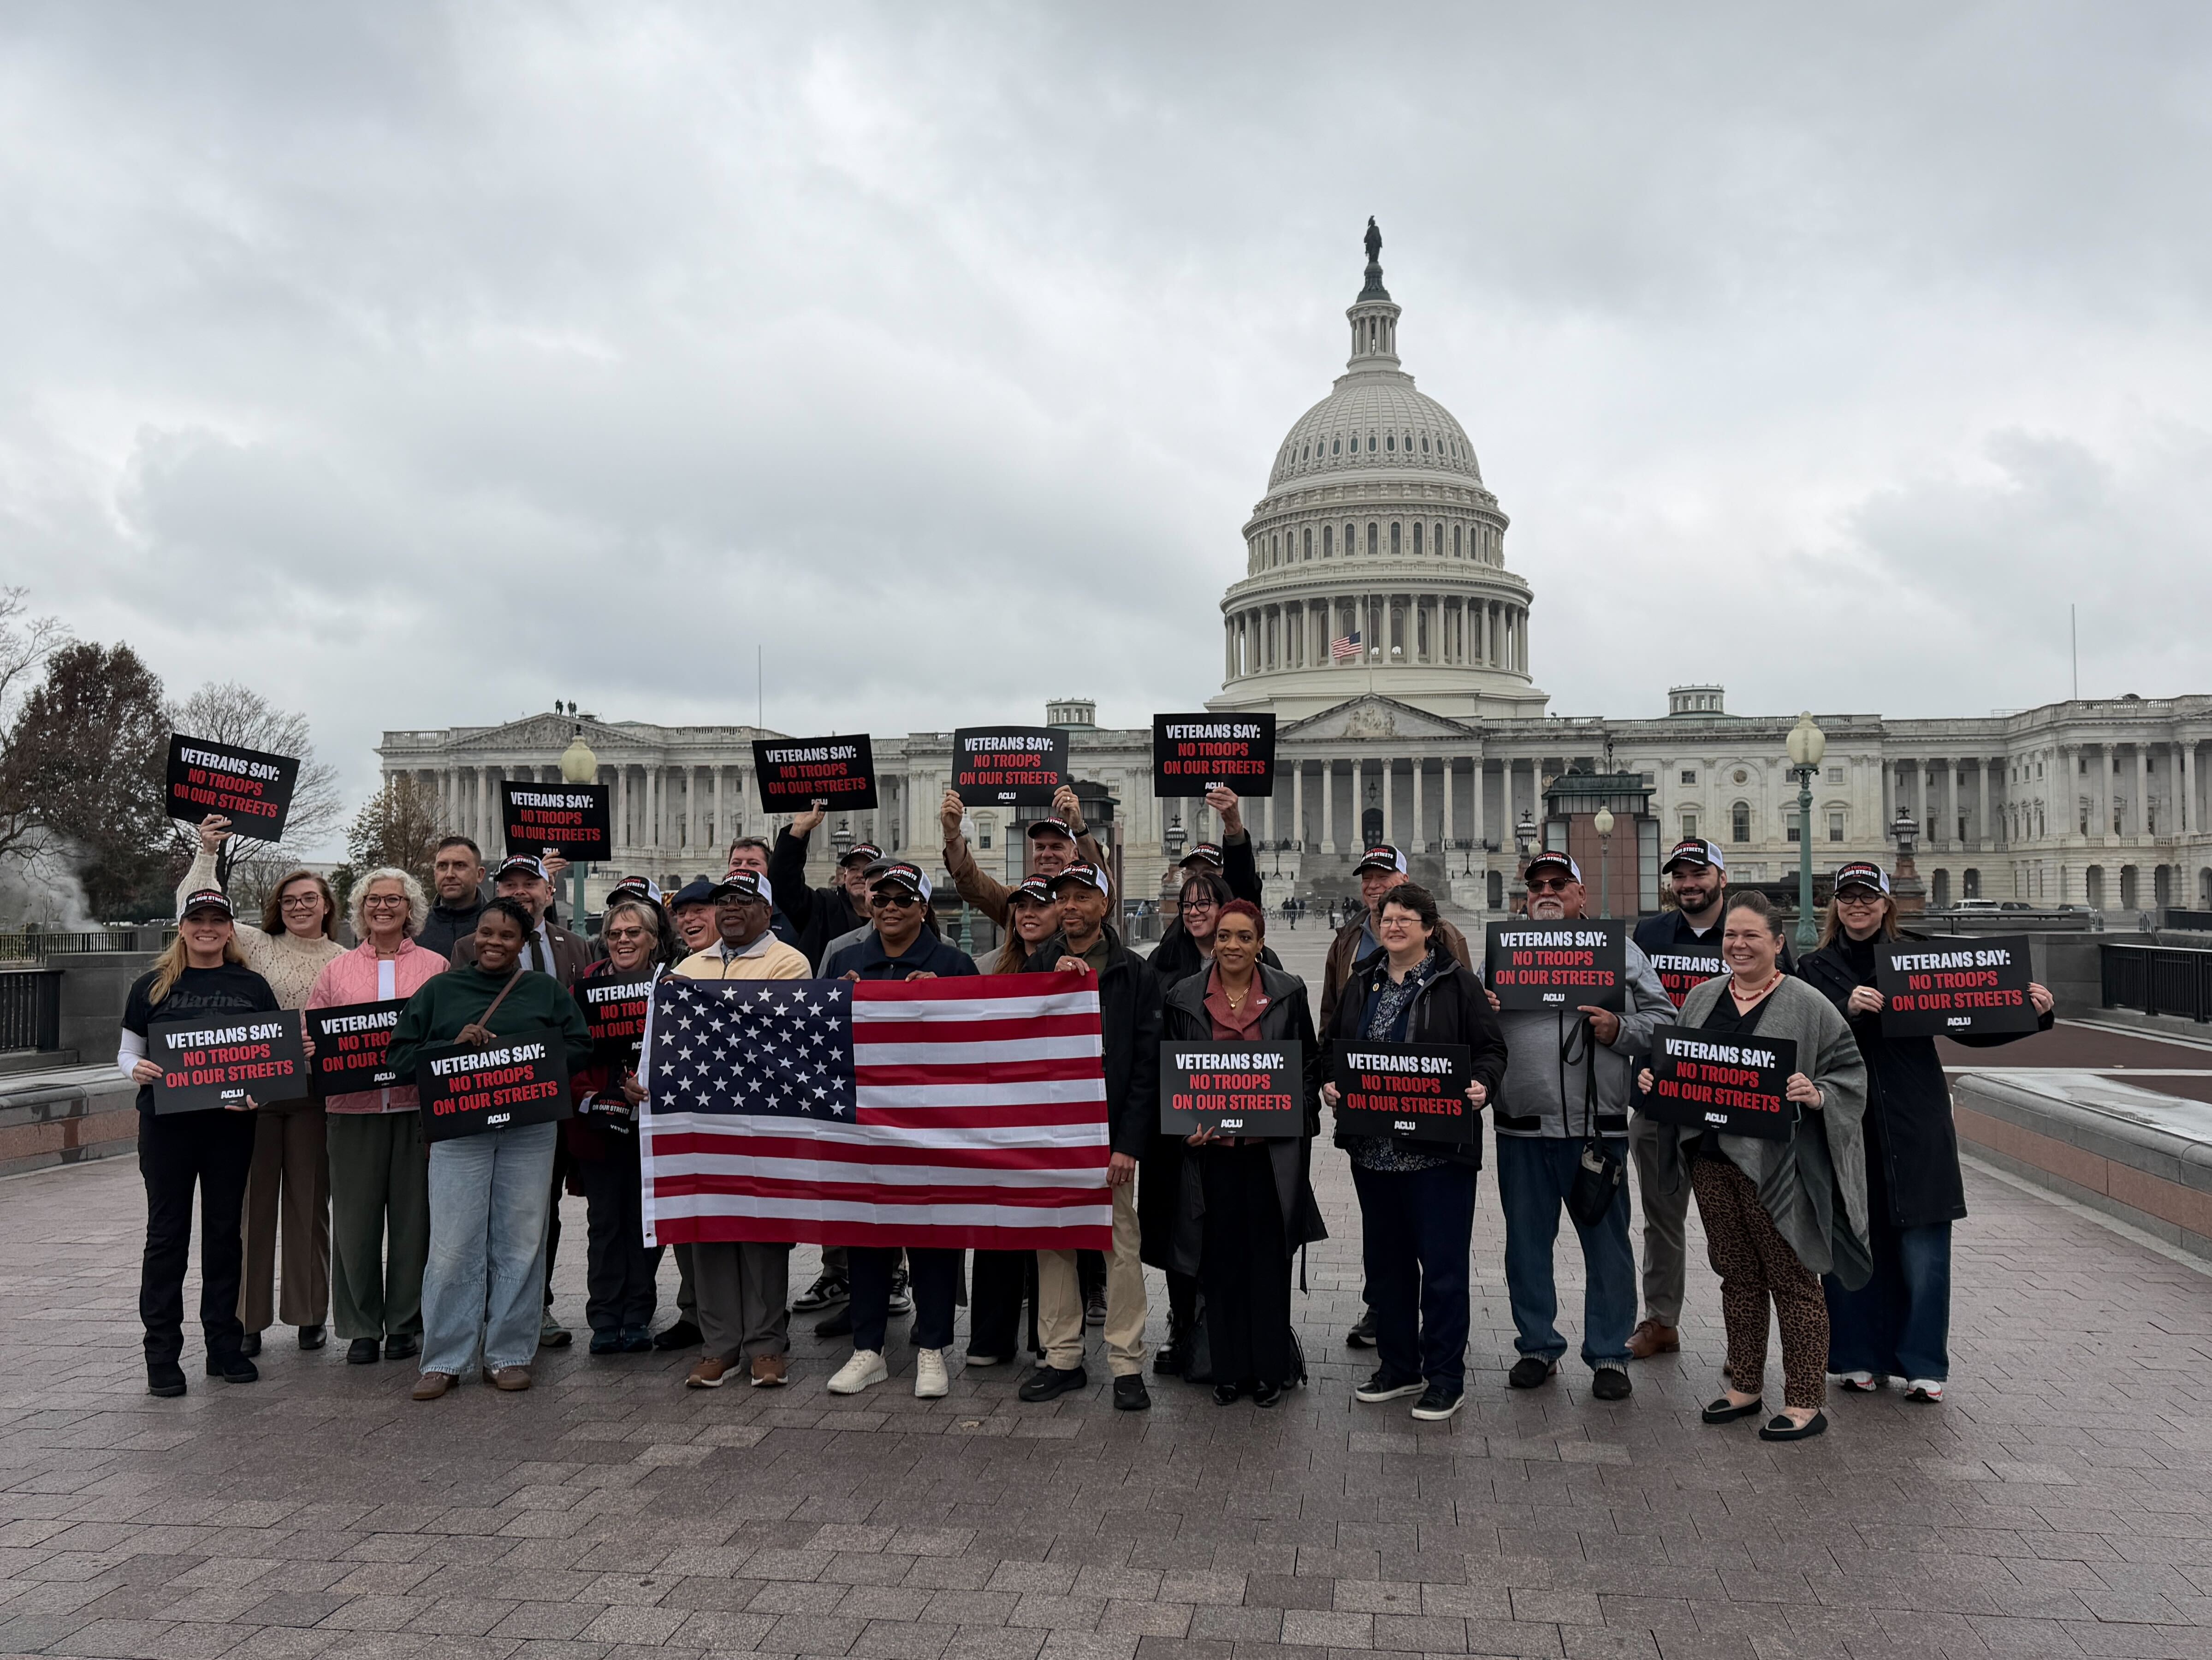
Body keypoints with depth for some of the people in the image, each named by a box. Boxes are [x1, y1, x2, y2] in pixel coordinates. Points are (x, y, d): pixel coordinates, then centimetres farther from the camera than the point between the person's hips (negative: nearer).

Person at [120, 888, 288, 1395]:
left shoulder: (252, 987, 6)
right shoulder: (151, 986, 5)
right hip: (167, 1124, -1)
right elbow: (127, 1051, 10)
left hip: (231, 1125, 1)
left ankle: (225, 1347, 17)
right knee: (167, 1232, 3)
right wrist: (136, 1069, -13)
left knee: (225, 1231, 8)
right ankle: (162, 1356, 9)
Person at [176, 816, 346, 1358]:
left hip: (313, 1092, 1)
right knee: (252, 1202, 3)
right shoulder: (257, 946, 6)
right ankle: (248, 1319, 12)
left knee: (309, 1203, 8)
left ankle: (310, 1315, 19)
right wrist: (207, 854, -4)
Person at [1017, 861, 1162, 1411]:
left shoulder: (1134, 973, 0)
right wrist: (1053, 984, -13)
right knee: (1053, 1243, 8)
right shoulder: (1038, 966, 8)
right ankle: (1062, 1358, 19)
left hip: (1109, 1133, -3)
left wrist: (1129, 1143, -12)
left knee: (1121, 1244, 0)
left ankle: (1127, 1364, 9)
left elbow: (1147, 1065, -4)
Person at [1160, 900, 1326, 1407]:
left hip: (1273, 1149, -1)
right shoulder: (1182, 998, 4)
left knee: (1270, 1260, 3)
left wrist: (1292, 1114, -6)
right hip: (1211, 1146, 1)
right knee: (1221, 1261, 6)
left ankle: (1270, 1370, 16)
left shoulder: (1288, 993, 4)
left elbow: (1311, 1065, 8)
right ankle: (1228, 1371, 18)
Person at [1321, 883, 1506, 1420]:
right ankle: (1397, 1367, 27)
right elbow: (1333, 1047, 18)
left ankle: (1446, 1379, 11)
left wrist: (1481, 1086, -21)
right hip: (1373, 1148, 6)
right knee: (1384, 1259, 13)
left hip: (1438, 1147, -5)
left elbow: (1491, 1048, -3)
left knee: (1442, 1262, 0)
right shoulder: (1362, 984, 13)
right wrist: (1329, 1082, -1)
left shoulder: (1456, 983, -2)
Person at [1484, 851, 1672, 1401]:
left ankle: (1608, 1355, 18)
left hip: (1597, 1127, -2)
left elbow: (1661, 1018, 4)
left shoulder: (1620, 951, 7)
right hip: (1522, 1128, 2)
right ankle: (1538, 1346, 25)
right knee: (1526, 1241, 10)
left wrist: (1619, 1031, -13)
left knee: (1607, 1242, 5)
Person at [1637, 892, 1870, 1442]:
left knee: (1792, 1281, 1)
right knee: (1737, 1275, 15)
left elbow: (1851, 1070, -4)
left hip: (1777, 1165, -5)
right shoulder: (1701, 998, 11)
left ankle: (1805, 1402, 11)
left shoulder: (1806, 1004, -5)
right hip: (1712, 1159, 5)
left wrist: (1817, 1095, -21)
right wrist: (1652, 1078, 1)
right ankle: (1745, 1387, 26)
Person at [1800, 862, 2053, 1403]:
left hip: (1914, 1126, -1)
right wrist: (1848, 1009, -21)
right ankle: (1858, 1358, 18)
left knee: (1920, 1247, -2)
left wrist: (2031, 1014, -8)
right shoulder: (1818, 969, 9)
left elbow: (1969, 1027, 6)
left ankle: (1923, 1365, 10)